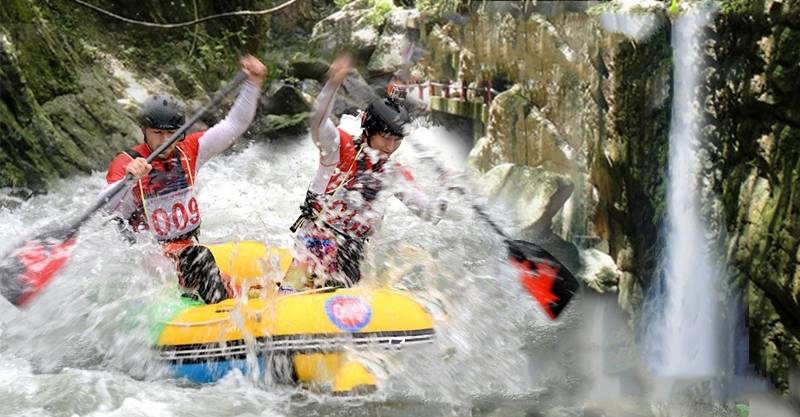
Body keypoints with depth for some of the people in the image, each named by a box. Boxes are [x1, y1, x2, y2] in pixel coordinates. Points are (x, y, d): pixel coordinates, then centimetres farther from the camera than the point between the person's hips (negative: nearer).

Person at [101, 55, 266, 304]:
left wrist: (253, 83, -7)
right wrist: (127, 179, -39)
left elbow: (234, 125, 4)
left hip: (189, 245, 5)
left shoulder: (188, 151, 5)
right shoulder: (125, 164, -9)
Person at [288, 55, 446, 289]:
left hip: (352, 250, 6)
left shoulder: (395, 175, 8)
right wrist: (334, 82, -43)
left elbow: (429, 211, 8)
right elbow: (318, 120, -26)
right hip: (316, 234, -6)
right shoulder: (340, 147, -6)